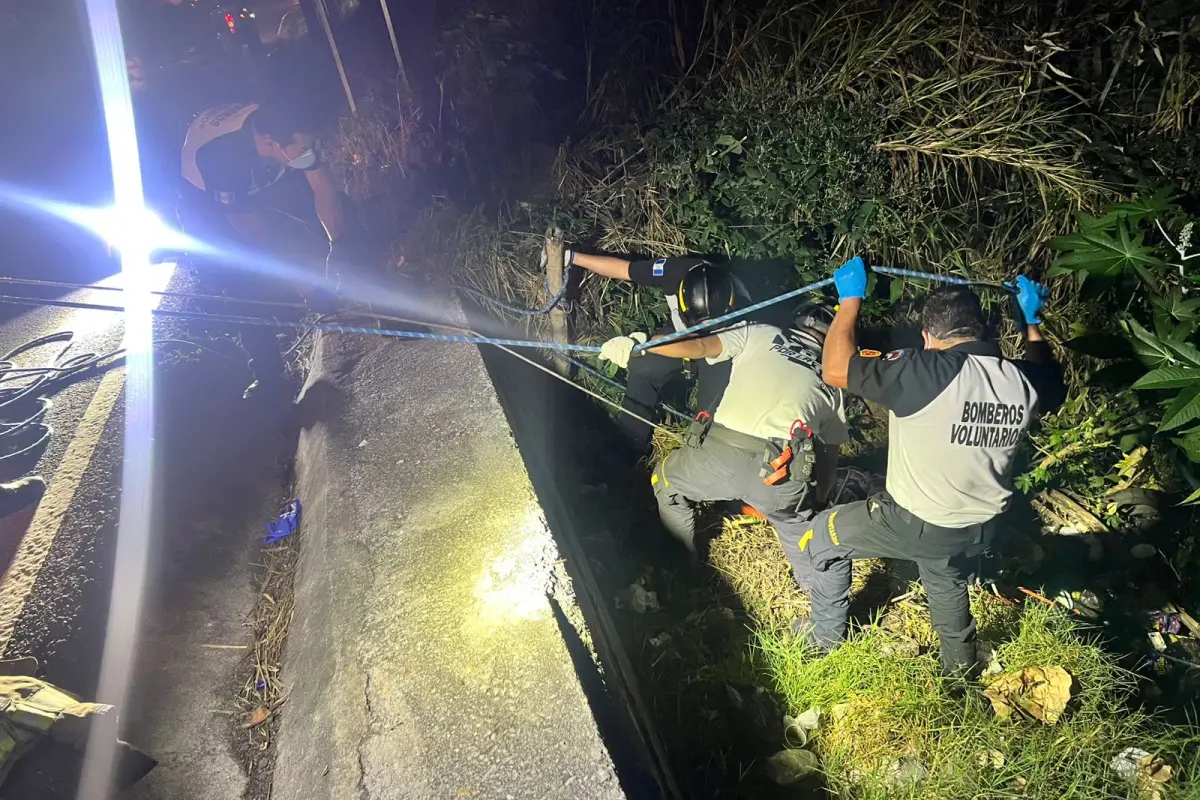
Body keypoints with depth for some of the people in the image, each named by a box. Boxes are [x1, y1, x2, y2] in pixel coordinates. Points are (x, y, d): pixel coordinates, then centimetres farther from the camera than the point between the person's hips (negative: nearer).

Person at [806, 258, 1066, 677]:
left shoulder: (927, 372, -28)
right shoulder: (1022, 381, -8)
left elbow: (835, 369, -24)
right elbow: (1050, 386, 19)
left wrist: (850, 298, -12)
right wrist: (1031, 320, 24)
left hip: (914, 524, -6)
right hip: (980, 528, 6)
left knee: (822, 535, 18)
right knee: (949, 583, 36)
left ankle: (825, 634, 34)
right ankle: (960, 664, 60)